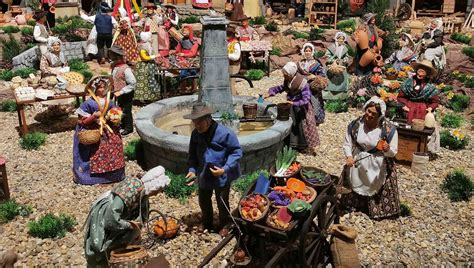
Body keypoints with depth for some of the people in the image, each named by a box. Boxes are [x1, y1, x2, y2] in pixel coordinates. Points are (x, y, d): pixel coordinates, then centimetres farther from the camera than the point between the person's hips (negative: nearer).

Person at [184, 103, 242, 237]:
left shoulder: (225, 133, -22)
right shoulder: (195, 134, -5)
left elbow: (236, 152, -14)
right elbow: (193, 154, 9)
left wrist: (225, 169, -23)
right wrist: (192, 169, -6)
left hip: (222, 176, -5)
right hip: (204, 175, 5)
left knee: (222, 202, 13)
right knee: (203, 201, 21)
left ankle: (224, 225, 38)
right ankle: (207, 223, 46)